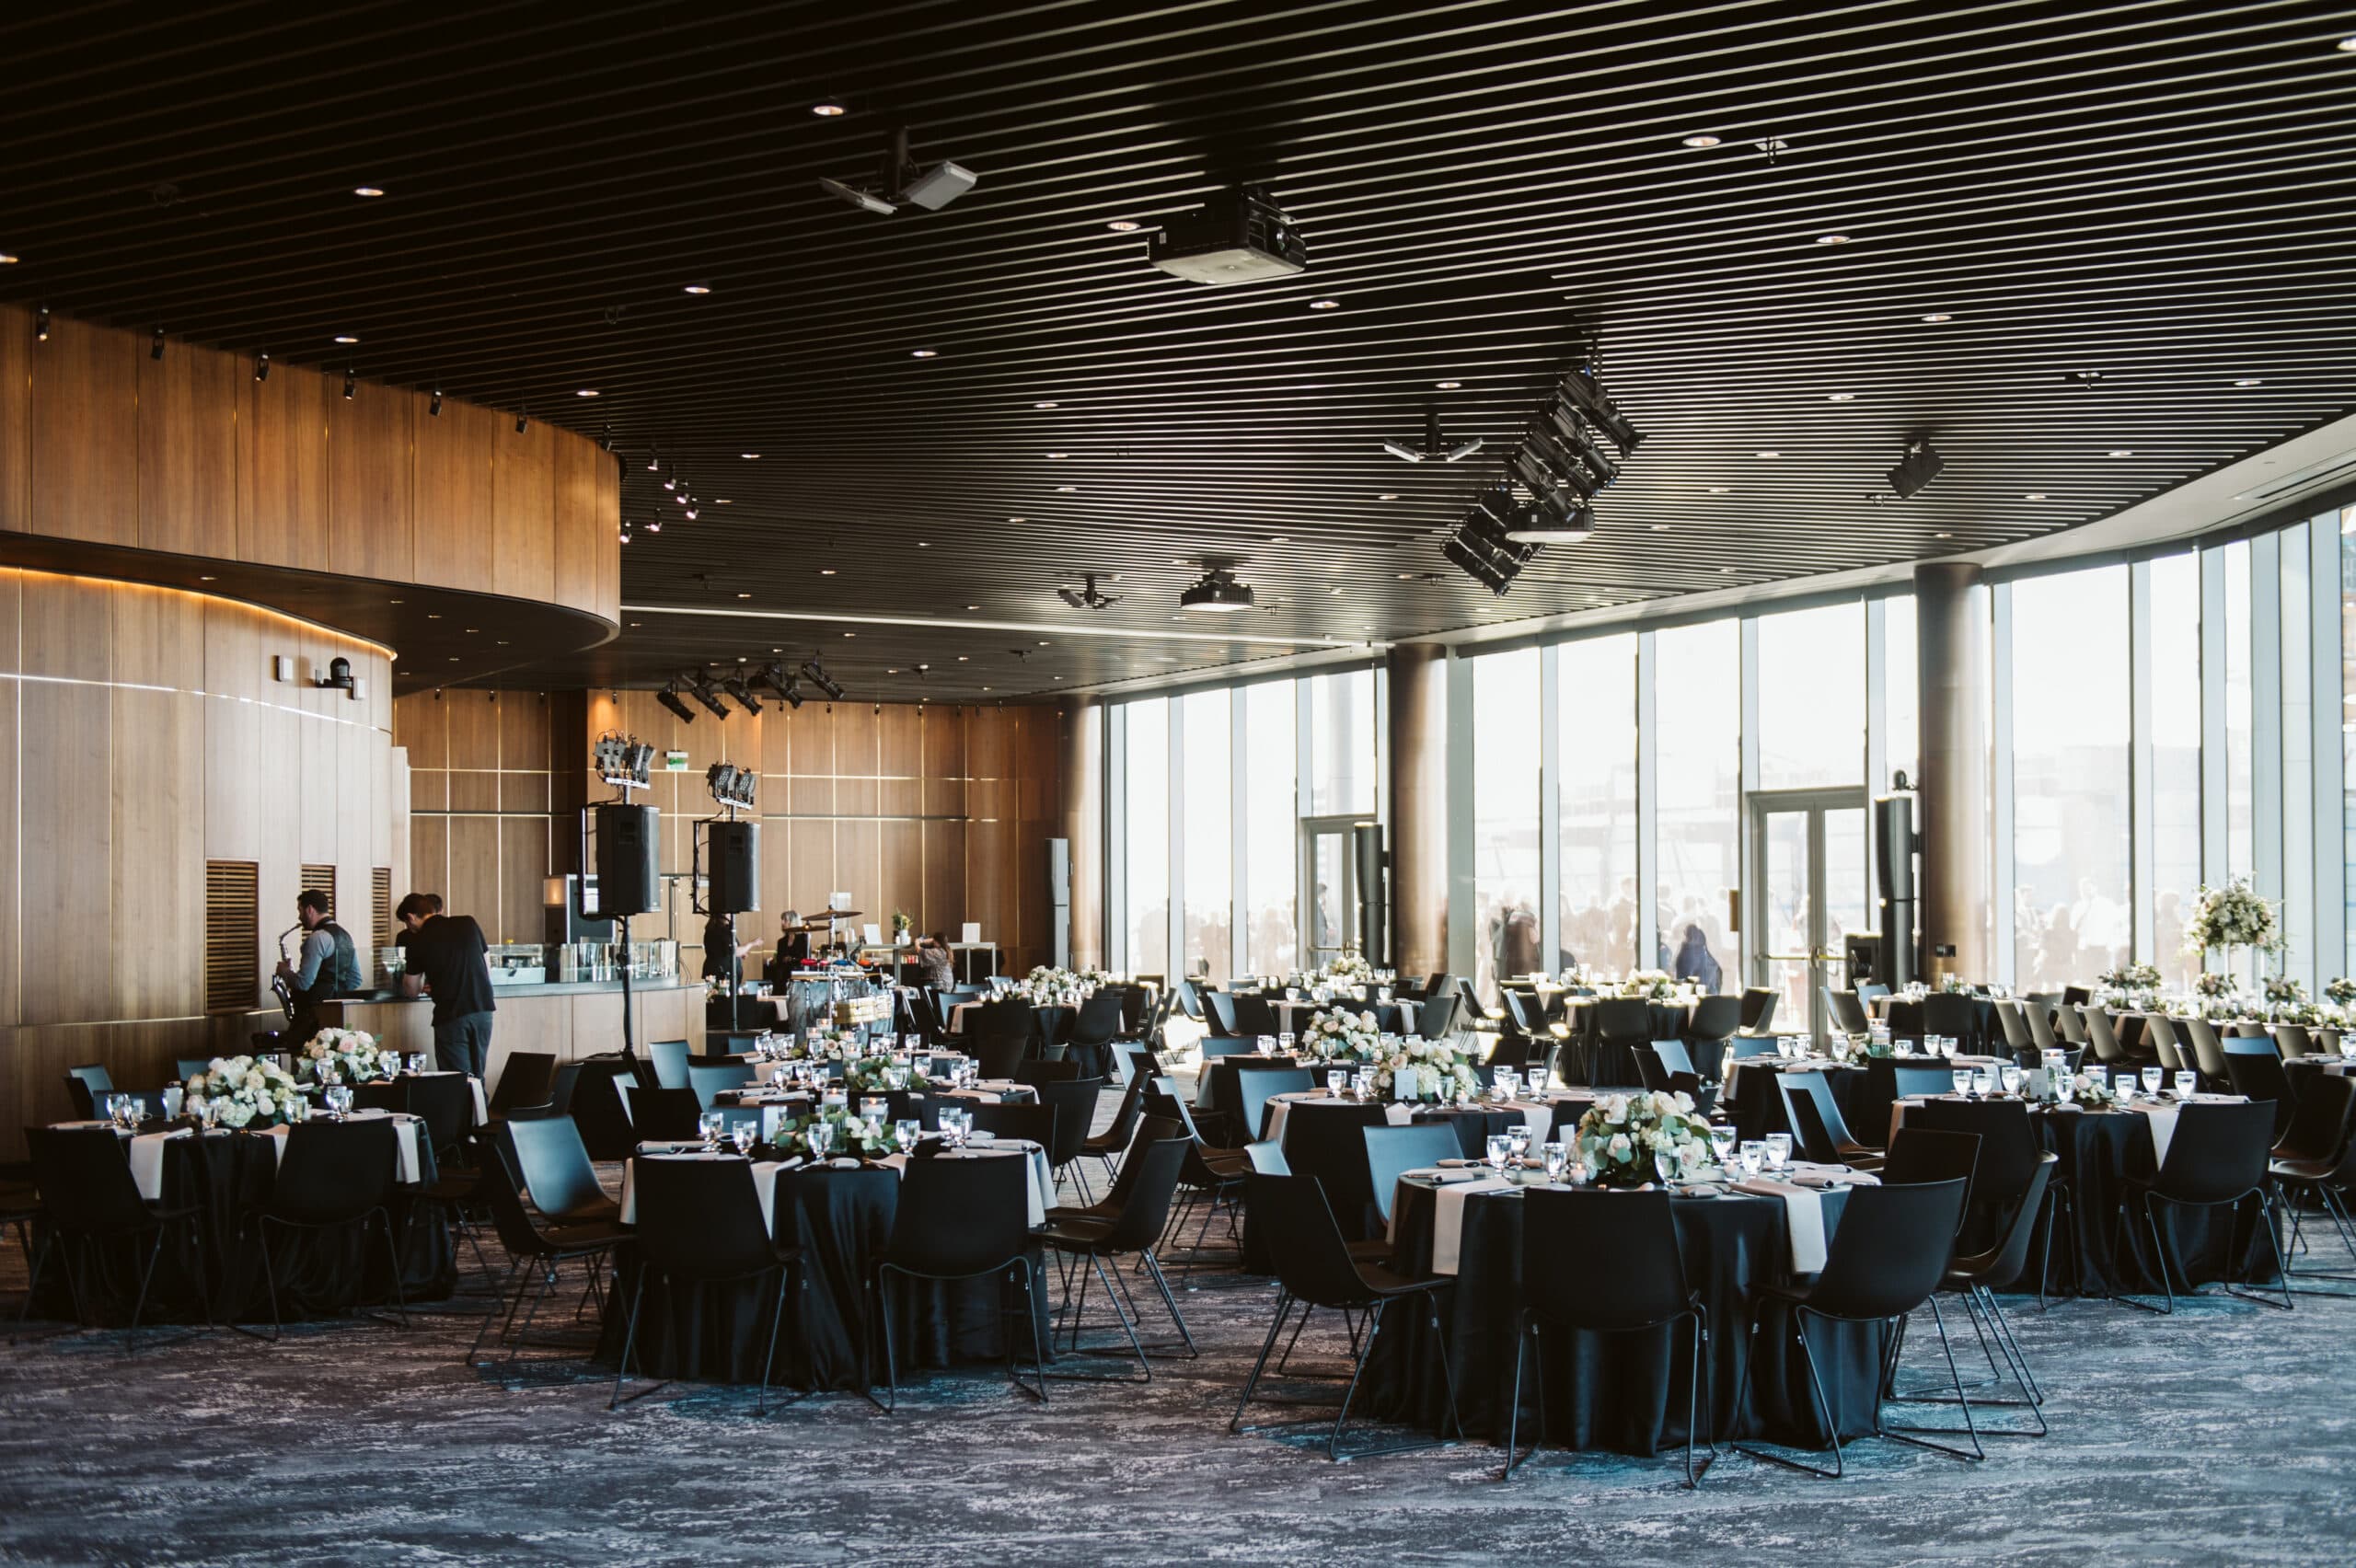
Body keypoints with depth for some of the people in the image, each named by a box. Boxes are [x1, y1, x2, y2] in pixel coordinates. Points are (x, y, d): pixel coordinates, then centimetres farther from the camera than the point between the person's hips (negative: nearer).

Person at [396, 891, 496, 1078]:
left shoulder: (419, 941, -3)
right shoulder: (468, 923, 4)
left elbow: (411, 991, 8)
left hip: (451, 1015, -4)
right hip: (483, 1009, 4)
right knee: (477, 1078, 13)